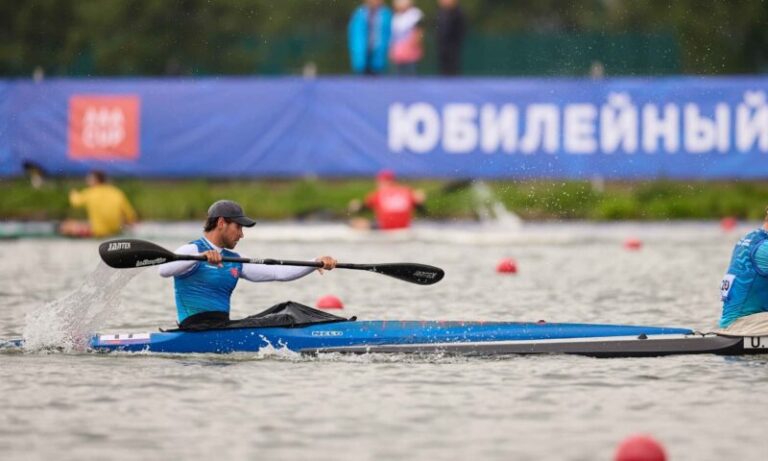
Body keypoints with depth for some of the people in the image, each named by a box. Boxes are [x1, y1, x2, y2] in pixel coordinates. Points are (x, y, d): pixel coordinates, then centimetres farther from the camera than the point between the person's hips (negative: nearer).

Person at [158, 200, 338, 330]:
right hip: (197, 329, -8)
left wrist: (317, 263, 7)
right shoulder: (191, 250, -3)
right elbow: (163, 270, -24)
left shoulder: (234, 261, 20)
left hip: (223, 326, 8)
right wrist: (200, 257, -38)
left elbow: (279, 273, 18)